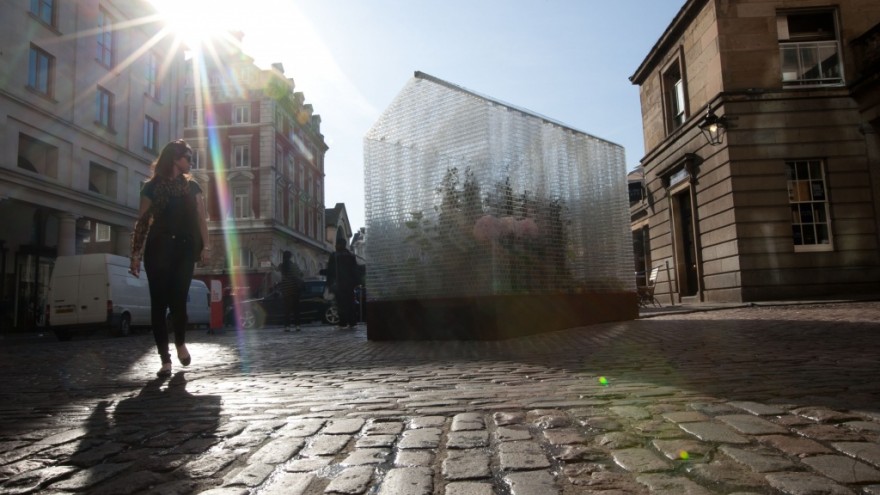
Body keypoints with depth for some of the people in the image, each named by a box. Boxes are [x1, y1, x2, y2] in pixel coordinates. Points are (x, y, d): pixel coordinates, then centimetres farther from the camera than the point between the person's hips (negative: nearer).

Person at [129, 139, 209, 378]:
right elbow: (143, 222, 4)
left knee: (178, 299, -6)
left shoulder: (192, 187, 14)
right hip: (158, 248, -1)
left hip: (184, 248, 1)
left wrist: (205, 246, -6)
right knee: (159, 302, -3)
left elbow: (200, 219, 7)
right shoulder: (152, 186, 7)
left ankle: (181, 343, 23)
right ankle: (165, 359, 5)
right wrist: (135, 255, -2)